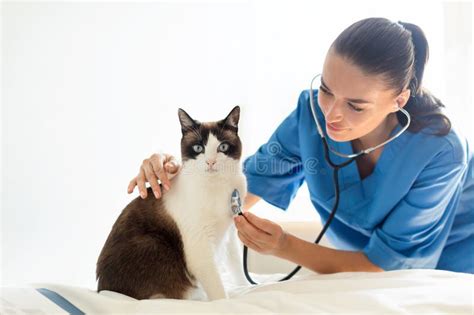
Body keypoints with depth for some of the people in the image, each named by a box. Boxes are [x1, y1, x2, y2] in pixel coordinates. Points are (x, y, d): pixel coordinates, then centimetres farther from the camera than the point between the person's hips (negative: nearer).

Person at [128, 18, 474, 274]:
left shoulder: (440, 153, -33)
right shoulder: (311, 112, -24)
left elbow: (383, 265, -27)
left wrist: (285, 246, -40)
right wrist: (179, 171, -35)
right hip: (362, 251, 2)